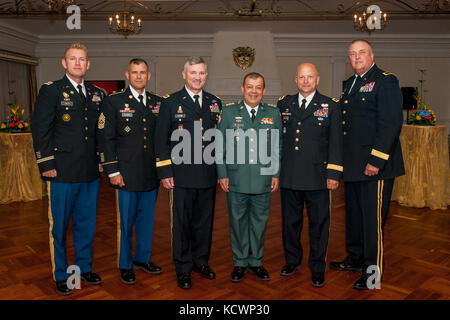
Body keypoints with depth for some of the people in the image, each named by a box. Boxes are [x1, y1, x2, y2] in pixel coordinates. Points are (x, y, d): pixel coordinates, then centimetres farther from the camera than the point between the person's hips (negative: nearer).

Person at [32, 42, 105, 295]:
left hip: (91, 172, 5)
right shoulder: (51, 91, -1)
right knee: (59, 225, 7)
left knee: (87, 223, 14)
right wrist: (46, 165, -10)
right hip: (62, 171, -4)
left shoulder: (97, 94, 13)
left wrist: (101, 160, 11)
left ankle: (85, 268, 31)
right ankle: (60, 275, 23)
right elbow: (41, 130, -5)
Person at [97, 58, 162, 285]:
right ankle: (125, 265, 24)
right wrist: (112, 171, -9)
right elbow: (106, 139, -5)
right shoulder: (113, 101, -2)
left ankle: (143, 258, 33)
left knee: (147, 219, 15)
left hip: (151, 174, 4)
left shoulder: (157, 103, 11)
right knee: (125, 221, 6)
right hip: (126, 175, -4)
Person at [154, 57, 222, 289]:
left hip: (208, 175, 4)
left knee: (204, 221, 14)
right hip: (181, 176, -3)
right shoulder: (171, 102, 1)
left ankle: (200, 261, 32)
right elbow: (161, 141, -1)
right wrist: (165, 173, -6)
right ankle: (183, 268, 22)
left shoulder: (215, 103, 11)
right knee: (181, 223, 5)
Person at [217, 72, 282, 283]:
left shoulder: (273, 114, 8)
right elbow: (219, 147, 3)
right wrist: (222, 174, -2)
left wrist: (276, 174, 4)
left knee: (259, 222, 11)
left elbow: (278, 147, 9)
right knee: (238, 222, 9)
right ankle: (240, 262, 25)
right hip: (236, 180, -1)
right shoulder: (229, 113, 3)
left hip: (263, 181, 1)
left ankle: (256, 261, 28)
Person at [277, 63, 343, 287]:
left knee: (319, 223, 6)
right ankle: (292, 260, 33)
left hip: (317, 176, -2)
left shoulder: (330, 106, 3)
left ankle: (317, 268, 23)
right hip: (289, 175, 3)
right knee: (290, 221, 14)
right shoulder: (283, 104, 10)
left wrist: (334, 174, -5)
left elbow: (335, 142, 0)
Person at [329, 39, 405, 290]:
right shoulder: (350, 84, 18)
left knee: (373, 218, 0)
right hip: (353, 164, 8)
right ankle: (356, 258, 34)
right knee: (354, 214, 18)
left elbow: (391, 123, -16)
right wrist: (342, 159, 14)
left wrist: (376, 160, -21)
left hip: (375, 165, -8)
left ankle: (373, 270, 15)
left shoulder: (385, 81, -7)